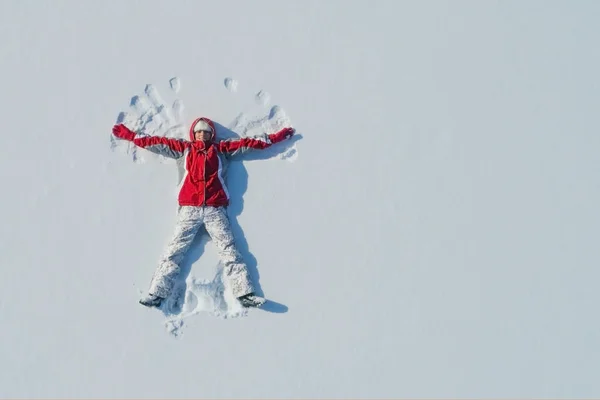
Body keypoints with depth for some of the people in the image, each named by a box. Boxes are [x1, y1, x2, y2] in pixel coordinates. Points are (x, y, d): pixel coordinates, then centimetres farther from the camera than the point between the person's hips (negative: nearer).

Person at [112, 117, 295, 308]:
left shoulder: (221, 149, 18)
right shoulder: (185, 148, 19)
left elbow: (247, 142, 18)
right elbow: (157, 142, 21)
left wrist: (276, 137, 17)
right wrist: (129, 134, 22)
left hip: (215, 210, 0)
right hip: (189, 209, 1)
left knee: (228, 250, -9)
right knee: (174, 251, -8)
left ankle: (244, 293, -17)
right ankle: (157, 293, -13)